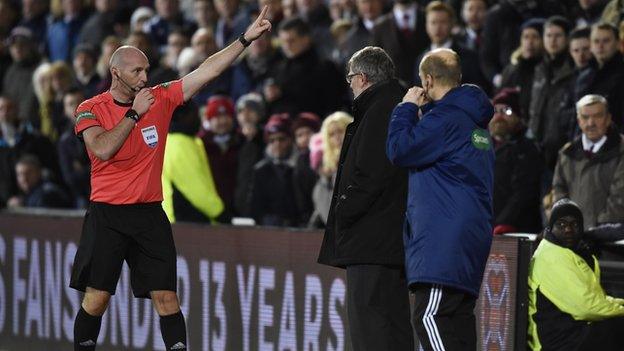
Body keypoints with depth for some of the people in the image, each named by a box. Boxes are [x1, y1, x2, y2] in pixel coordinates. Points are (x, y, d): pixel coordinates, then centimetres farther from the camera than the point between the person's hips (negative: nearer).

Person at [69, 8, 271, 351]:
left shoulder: (160, 99, 6)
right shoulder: (91, 109, -3)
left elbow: (207, 71, 3)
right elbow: (102, 149, -20)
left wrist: (246, 38, -3)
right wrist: (135, 113, -15)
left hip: (149, 213, 3)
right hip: (107, 215, -3)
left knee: (166, 298, -2)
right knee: (96, 299, -4)